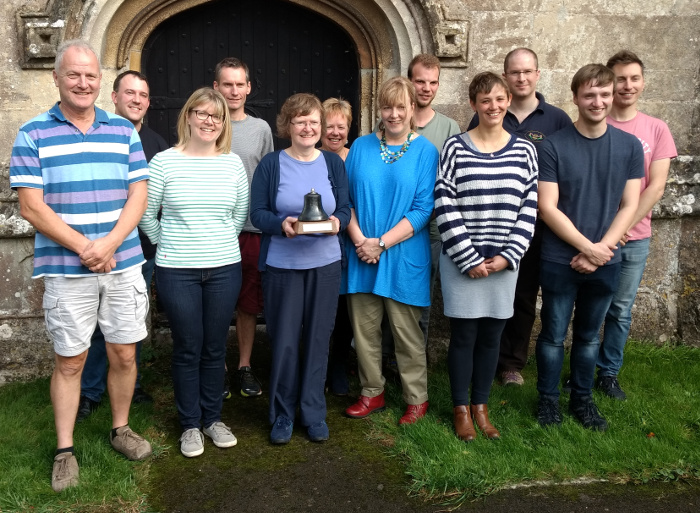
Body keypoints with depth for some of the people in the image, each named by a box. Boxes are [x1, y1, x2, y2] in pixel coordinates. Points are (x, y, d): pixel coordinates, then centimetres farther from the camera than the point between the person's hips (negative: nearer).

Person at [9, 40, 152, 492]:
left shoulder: (124, 130, 7)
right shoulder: (33, 134, 0)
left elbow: (139, 194, 2)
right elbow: (31, 206, -6)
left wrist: (109, 244, -12)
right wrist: (84, 247, -14)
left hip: (123, 264, 3)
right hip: (66, 271, -2)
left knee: (124, 353, 10)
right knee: (69, 360, 7)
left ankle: (121, 428, 32)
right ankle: (65, 451, 21)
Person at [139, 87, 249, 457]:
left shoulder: (233, 163, 4)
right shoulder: (164, 161, -4)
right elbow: (146, 213, 1)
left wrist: (222, 243, 10)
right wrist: (168, 244, 5)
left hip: (224, 269, 2)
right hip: (177, 272, -2)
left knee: (215, 346, 11)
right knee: (188, 348, 6)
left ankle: (212, 418, 27)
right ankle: (190, 424, 21)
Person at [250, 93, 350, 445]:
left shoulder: (333, 163, 7)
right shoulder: (271, 164, 0)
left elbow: (345, 209, 5)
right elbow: (257, 213, -3)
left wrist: (337, 222, -18)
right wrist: (281, 224, -23)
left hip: (325, 263, 2)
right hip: (281, 264, -2)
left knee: (318, 339, 8)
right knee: (284, 341, 3)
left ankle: (314, 414, 23)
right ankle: (282, 414, 21)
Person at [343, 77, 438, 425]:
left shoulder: (425, 151, -2)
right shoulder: (361, 147, 7)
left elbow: (423, 209, -8)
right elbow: (346, 198, 4)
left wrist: (382, 243, -15)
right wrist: (359, 239, -11)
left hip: (403, 256, -3)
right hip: (362, 255, 3)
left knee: (406, 330, 5)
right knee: (364, 328, 9)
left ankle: (417, 399, 21)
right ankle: (372, 393, 26)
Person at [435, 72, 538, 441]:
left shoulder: (524, 150, 5)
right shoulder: (455, 148, -3)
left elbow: (529, 207, 4)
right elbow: (445, 206, -8)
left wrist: (507, 256, -6)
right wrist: (470, 259, -11)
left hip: (504, 261, 3)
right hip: (462, 261, -2)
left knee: (491, 334, 10)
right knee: (464, 334, 4)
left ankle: (480, 406, 28)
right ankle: (461, 409, 22)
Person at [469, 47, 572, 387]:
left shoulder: (557, 120, 1)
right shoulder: (485, 118, 2)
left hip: (535, 226, 1)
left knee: (525, 296, 10)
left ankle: (513, 362, 25)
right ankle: (494, 358, 21)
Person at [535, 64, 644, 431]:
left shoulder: (630, 146, 1)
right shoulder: (553, 146, -8)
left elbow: (629, 206, 0)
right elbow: (547, 208, -11)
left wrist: (601, 249, -12)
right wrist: (587, 247, -15)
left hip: (605, 261, 3)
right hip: (560, 260, -2)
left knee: (589, 335, 16)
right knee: (553, 335, 8)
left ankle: (582, 399, 32)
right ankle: (548, 398, 26)